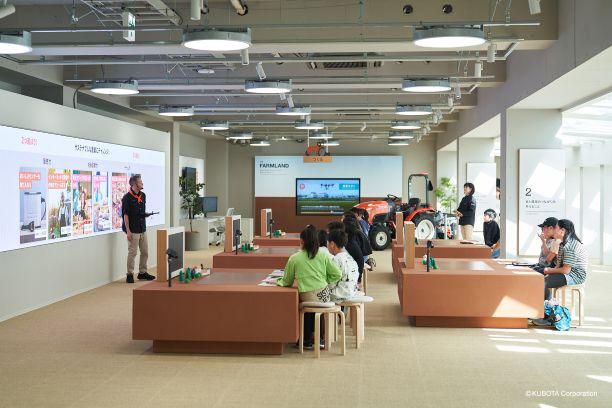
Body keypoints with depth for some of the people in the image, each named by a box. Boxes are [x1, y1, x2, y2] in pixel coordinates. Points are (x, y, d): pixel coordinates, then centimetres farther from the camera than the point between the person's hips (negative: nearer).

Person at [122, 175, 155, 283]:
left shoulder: (143, 195, 9)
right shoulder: (127, 198, -12)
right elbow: (125, 215, -13)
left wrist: (145, 214, 2)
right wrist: (128, 231, -17)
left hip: (142, 229, 7)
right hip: (133, 230, -7)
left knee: (145, 252, 11)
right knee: (132, 252, -1)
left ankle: (142, 272, 22)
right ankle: (130, 274, 8)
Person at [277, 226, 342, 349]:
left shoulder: (294, 258, -1)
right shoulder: (323, 255, 5)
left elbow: (287, 282, 9)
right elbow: (337, 274, 5)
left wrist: (278, 282, 29)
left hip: (307, 298, -3)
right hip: (325, 295, 3)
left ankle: (307, 340, 28)